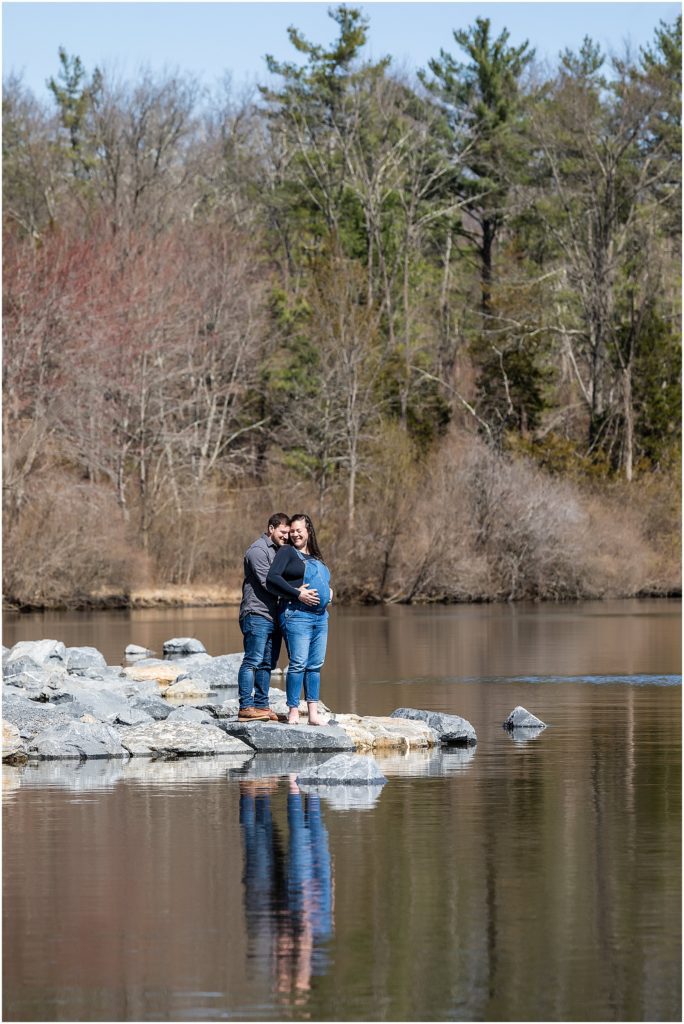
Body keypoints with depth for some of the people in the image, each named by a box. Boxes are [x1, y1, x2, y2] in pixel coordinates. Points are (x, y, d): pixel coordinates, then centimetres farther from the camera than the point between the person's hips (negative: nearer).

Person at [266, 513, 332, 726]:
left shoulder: (315, 557, 21)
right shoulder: (287, 552, -1)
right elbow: (272, 579, -13)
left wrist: (329, 592, 12)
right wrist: (298, 594, -18)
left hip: (320, 616, 7)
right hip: (297, 614, -7)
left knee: (315, 666, 6)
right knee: (298, 664, -11)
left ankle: (313, 714, 8)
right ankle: (293, 711, -8)